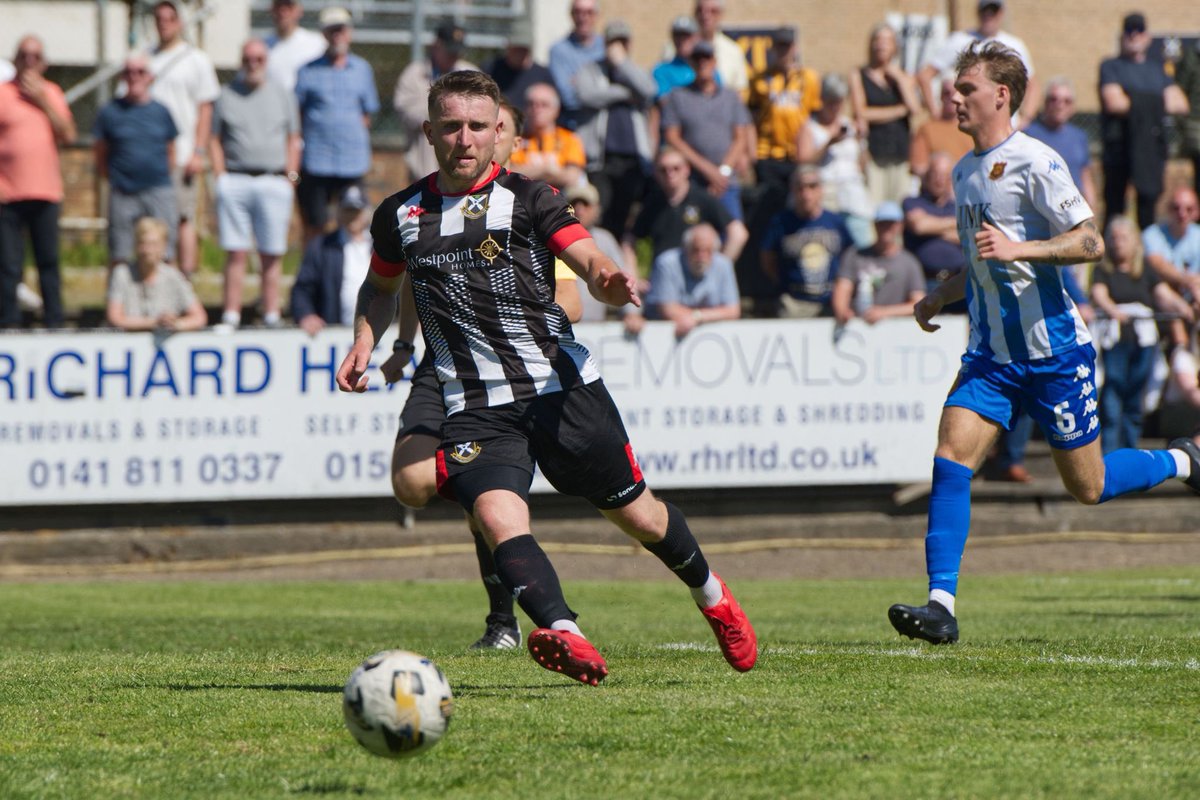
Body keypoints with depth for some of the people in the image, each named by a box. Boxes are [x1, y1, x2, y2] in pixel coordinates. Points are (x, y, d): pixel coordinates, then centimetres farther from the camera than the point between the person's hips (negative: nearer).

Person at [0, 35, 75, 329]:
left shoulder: (52, 93, 13)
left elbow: (68, 135, 4)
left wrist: (42, 101, -3)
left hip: (47, 193, 3)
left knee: (49, 262, 7)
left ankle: (54, 323, 13)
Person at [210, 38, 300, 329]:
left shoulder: (282, 95, 12)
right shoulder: (227, 96, 10)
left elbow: (293, 140, 13)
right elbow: (214, 140, 11)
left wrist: (290, 177, 3)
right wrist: (221, 179, 1)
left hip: (273, 182, 0)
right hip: (234, 182, 0)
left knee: (272, 255, 0)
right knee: (235, 253, -3)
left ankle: (271, 314, 4)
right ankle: (231, 314, -2)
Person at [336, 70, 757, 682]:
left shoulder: (527, 200, 4)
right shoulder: (401, 216, 12)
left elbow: (591, 265, -7)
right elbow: (380, 287, 31)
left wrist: (613, 283, -30)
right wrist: (364, 345, 13)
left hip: (560, 385, -1)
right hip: (473, 408, 1)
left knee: (636, 515, 8)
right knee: (498, 515, -27)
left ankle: (709, 592, 39)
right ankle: (566, 637, -44)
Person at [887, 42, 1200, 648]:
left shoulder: (1034, 162, -13)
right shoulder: (965, 171, 13)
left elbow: (1090, 242, -17)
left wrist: (1019, 248, -29)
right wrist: (940, 296, 13)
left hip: (1052, 348, -7)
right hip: (992, 352, 7)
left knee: (1087, 487, 3)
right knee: (951, 455, -13)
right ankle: (941, 605, -15)